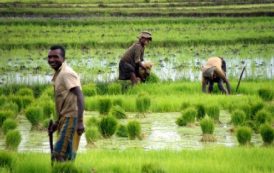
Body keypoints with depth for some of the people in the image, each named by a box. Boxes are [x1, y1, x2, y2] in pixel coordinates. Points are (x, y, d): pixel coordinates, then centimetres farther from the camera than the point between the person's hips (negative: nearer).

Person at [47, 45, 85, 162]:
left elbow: (79, 96, -22)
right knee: (67, 157, 9)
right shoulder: (58, 75, 17)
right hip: (65, 119, 10)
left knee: (58, 156, -14)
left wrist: (80, 122, -29)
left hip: (71, 119, -10)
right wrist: (58, 122, 25)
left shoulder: (66, 74, -12)